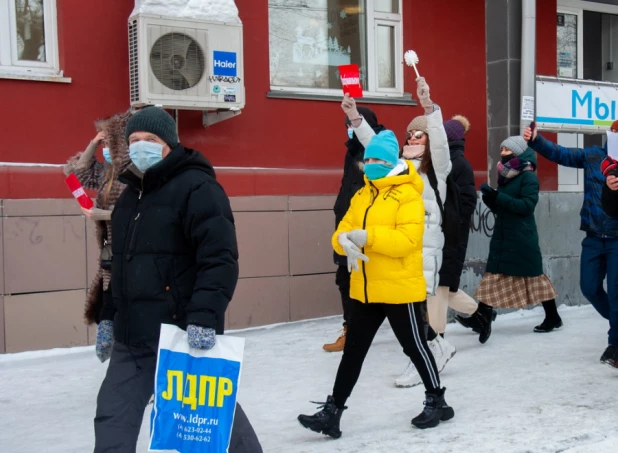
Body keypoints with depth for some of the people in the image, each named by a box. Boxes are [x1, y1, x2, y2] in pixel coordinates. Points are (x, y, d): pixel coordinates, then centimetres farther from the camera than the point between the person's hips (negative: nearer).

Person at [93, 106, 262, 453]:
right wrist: (108, 317, 24)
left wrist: (205, 318, -29)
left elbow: (220, 260, -21)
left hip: (185, 335, -8)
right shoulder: (130, 196, 16)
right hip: (131, 337, 8)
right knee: (113, 416, 8)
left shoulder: (196, 188, -11)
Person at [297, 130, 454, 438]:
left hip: (400, 289, -6)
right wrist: (344, 239, -18)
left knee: (415, 347, 9)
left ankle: (437, 402, 29)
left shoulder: (408, 194, -11)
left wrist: (366, 236, -28)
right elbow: (342, 231, 6)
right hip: (365, 290, 7)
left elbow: (406, 240, -22)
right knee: (353, 351, 8)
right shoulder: (361, 196, 12)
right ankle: (332, 412, 12)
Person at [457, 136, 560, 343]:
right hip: (502, 235, 7)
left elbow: (527, 205, -20)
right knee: (494, 276, 1)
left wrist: (498, 197, -25)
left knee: (533, 276, 1)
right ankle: (482, 318, -2)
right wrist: (491, 200, -5)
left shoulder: (528, 177, -9)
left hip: (522, 238, -7)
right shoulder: (505, 176, 13)